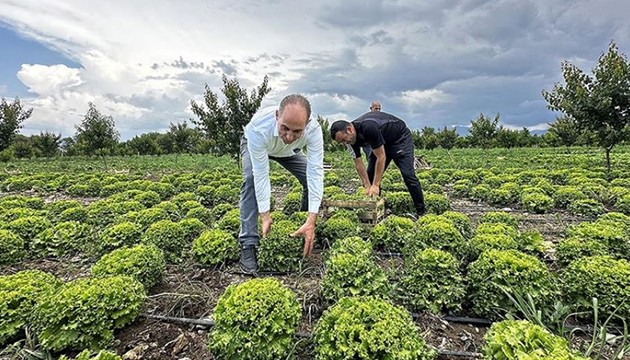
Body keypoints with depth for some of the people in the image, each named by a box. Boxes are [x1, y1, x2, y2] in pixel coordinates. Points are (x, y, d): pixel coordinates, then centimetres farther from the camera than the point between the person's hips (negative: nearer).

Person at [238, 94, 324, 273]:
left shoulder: (314, 130, -40)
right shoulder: (258, 127, -45)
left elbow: (315, 172, -41)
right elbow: (261, 174, -40)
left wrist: (311, 221, -46)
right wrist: (265, 216, -41)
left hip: (289, 151, 2)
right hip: (254, 145, -2)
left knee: (312, 179, -11)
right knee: (251, 180, -28)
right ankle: (248, 244, -20)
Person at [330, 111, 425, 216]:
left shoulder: (368, 127, -38)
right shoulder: (352, 138, -14)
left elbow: (381, 157, -34)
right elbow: (358, 165, -10)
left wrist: (375, 185, -31)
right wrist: (368, 187, -17)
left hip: (400, 137, -7)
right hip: (383, 142, 7)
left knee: (407, 174, -17)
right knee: (370, 175, -2)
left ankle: (421, 212, -5)